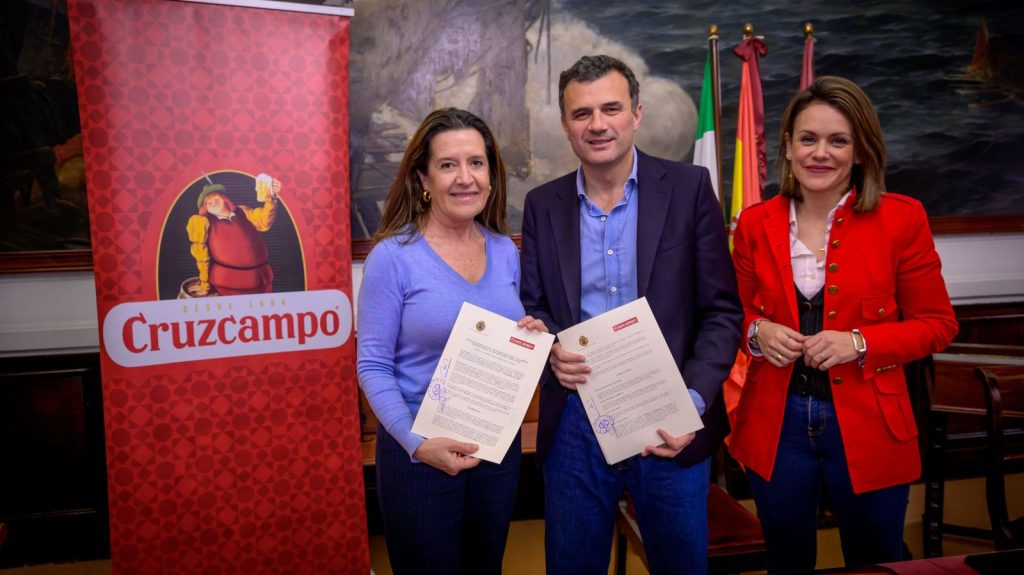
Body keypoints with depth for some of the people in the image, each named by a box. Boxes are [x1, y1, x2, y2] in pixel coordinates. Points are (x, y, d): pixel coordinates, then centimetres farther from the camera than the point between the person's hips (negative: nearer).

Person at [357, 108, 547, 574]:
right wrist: (416, 443, -23)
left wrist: (532, 339, -9)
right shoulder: (393, 256, -14)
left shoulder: (506, 252, 2)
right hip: (419, 452, -5)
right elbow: (373, 365, -12)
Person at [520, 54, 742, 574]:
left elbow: (721, 311, -4)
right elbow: (534, 308, 9)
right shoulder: (543, 205, 5)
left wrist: (693, 403, -16)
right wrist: (551, 352, -13)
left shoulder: (689, 188, -3)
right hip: (574, 421, 2)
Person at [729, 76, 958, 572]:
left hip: (867, 428, -2)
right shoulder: (755, 224, -1)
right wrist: (758, 331, -12)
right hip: (775, 425, 2)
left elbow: (938, 324, -2)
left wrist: (860, 343, -17)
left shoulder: (901, 219, -7)